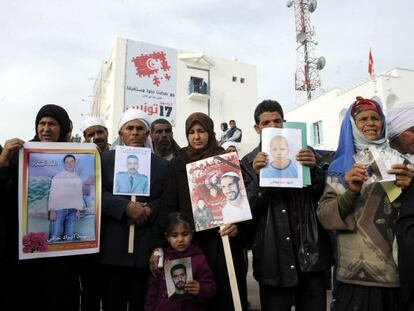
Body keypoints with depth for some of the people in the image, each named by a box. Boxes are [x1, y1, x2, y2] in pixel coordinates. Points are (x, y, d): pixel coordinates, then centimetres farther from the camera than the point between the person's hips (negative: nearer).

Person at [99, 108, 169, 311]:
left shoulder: (161, 164, 10)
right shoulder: (105, 159, 8)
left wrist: (150, 210, -13)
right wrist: (126, 207, -17)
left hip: (147, 247, 1)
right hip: (113, 247, -1)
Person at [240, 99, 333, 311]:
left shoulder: (304, 152, 9)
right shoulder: (249, 162, 2)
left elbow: (324, 195, 4)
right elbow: (247, 210, -6)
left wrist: (313, 169, -14)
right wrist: (257, 175, -20)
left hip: (310, 251, 2)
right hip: (273, 256, -2)